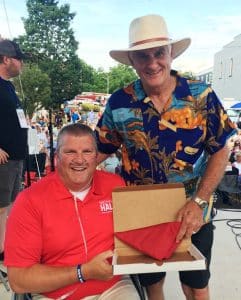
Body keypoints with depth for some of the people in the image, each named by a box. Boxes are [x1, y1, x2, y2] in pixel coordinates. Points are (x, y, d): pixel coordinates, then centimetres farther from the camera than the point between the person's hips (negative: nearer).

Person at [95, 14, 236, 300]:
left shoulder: (201, 96, -13)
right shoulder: (119, 103, -11)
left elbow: (220, 151, -8)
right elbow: (100, 150, -1)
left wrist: (198, 203, -17)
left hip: (193, 214, 0)